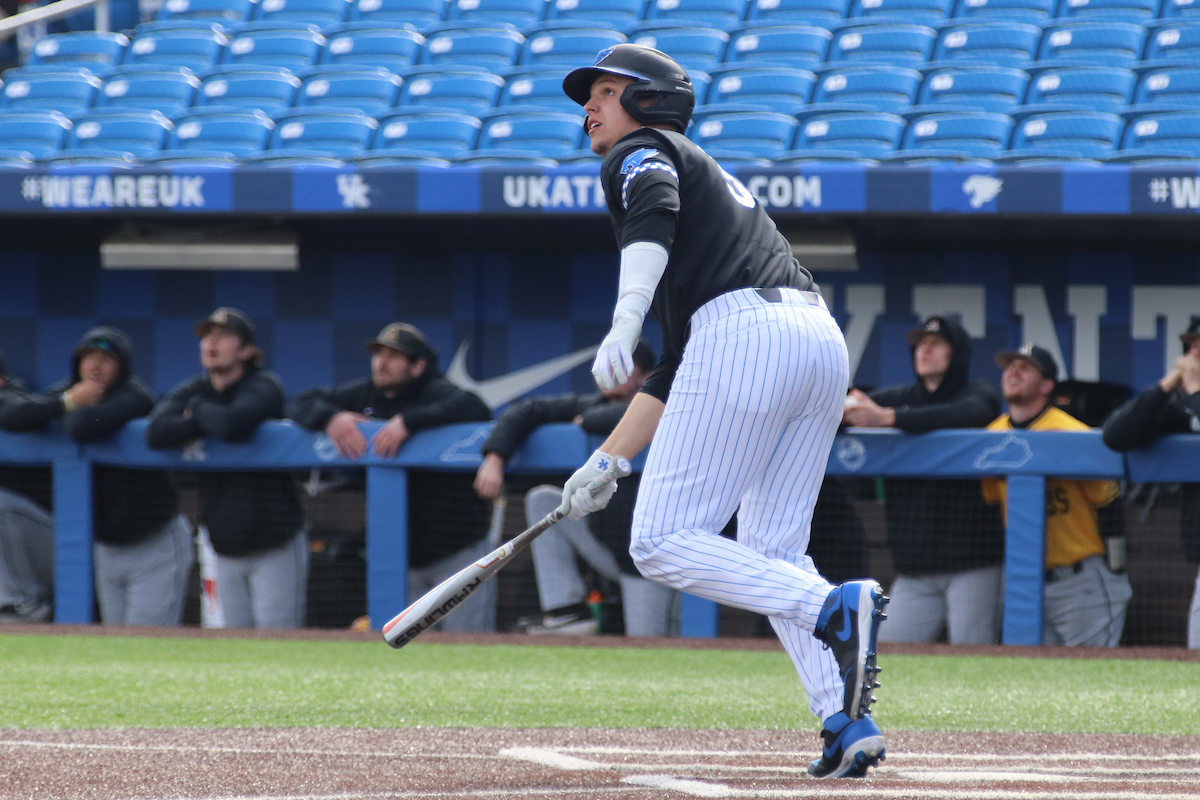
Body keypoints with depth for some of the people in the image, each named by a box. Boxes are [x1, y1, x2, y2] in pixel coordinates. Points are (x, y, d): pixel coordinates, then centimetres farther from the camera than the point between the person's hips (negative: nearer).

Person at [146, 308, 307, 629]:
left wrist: (198, 411, -10)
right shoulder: (192, 391, 8)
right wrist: (210, 422, -16)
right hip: (226, 548, 6)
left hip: (274, 545, -6)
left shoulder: (263, 387, -8)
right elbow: (156, 433, -12)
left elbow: (234, 424, -30)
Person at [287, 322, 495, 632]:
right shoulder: (364, 395, 9)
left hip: (459, 550, -7)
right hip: (403, 557, 7)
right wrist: (331, 417, -12)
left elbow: (475, 409, -31)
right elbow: (300, 405, 11)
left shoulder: (437, 394, -11)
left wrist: (408, 422, -35)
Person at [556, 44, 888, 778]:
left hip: (745, 333, -8)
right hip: (823, 339, 8)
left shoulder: (641, 154, 13)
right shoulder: (713, 178, 37)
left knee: (663, 543, -5)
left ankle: (836, 608, -26)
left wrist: (625, 322, -30)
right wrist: (608, 461, 37)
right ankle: (849, 723, -3)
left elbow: (655, 212, -14)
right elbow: (679, 366, 36)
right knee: (772, 553, 14)